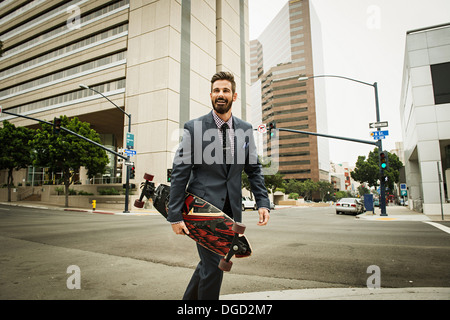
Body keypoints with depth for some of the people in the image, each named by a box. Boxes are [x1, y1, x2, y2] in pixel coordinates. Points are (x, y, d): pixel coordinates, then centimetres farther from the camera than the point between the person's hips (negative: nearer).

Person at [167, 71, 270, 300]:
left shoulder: (245, 129, 6)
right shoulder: (193, 127, -5)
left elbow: (254, 169, 12)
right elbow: (179, 173, -6)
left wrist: (263, 202, 0)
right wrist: (175, 215, -8)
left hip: (231, 209, 4)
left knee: (210, 262, 15)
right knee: (213, 266, -4)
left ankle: (190, 298, 40)